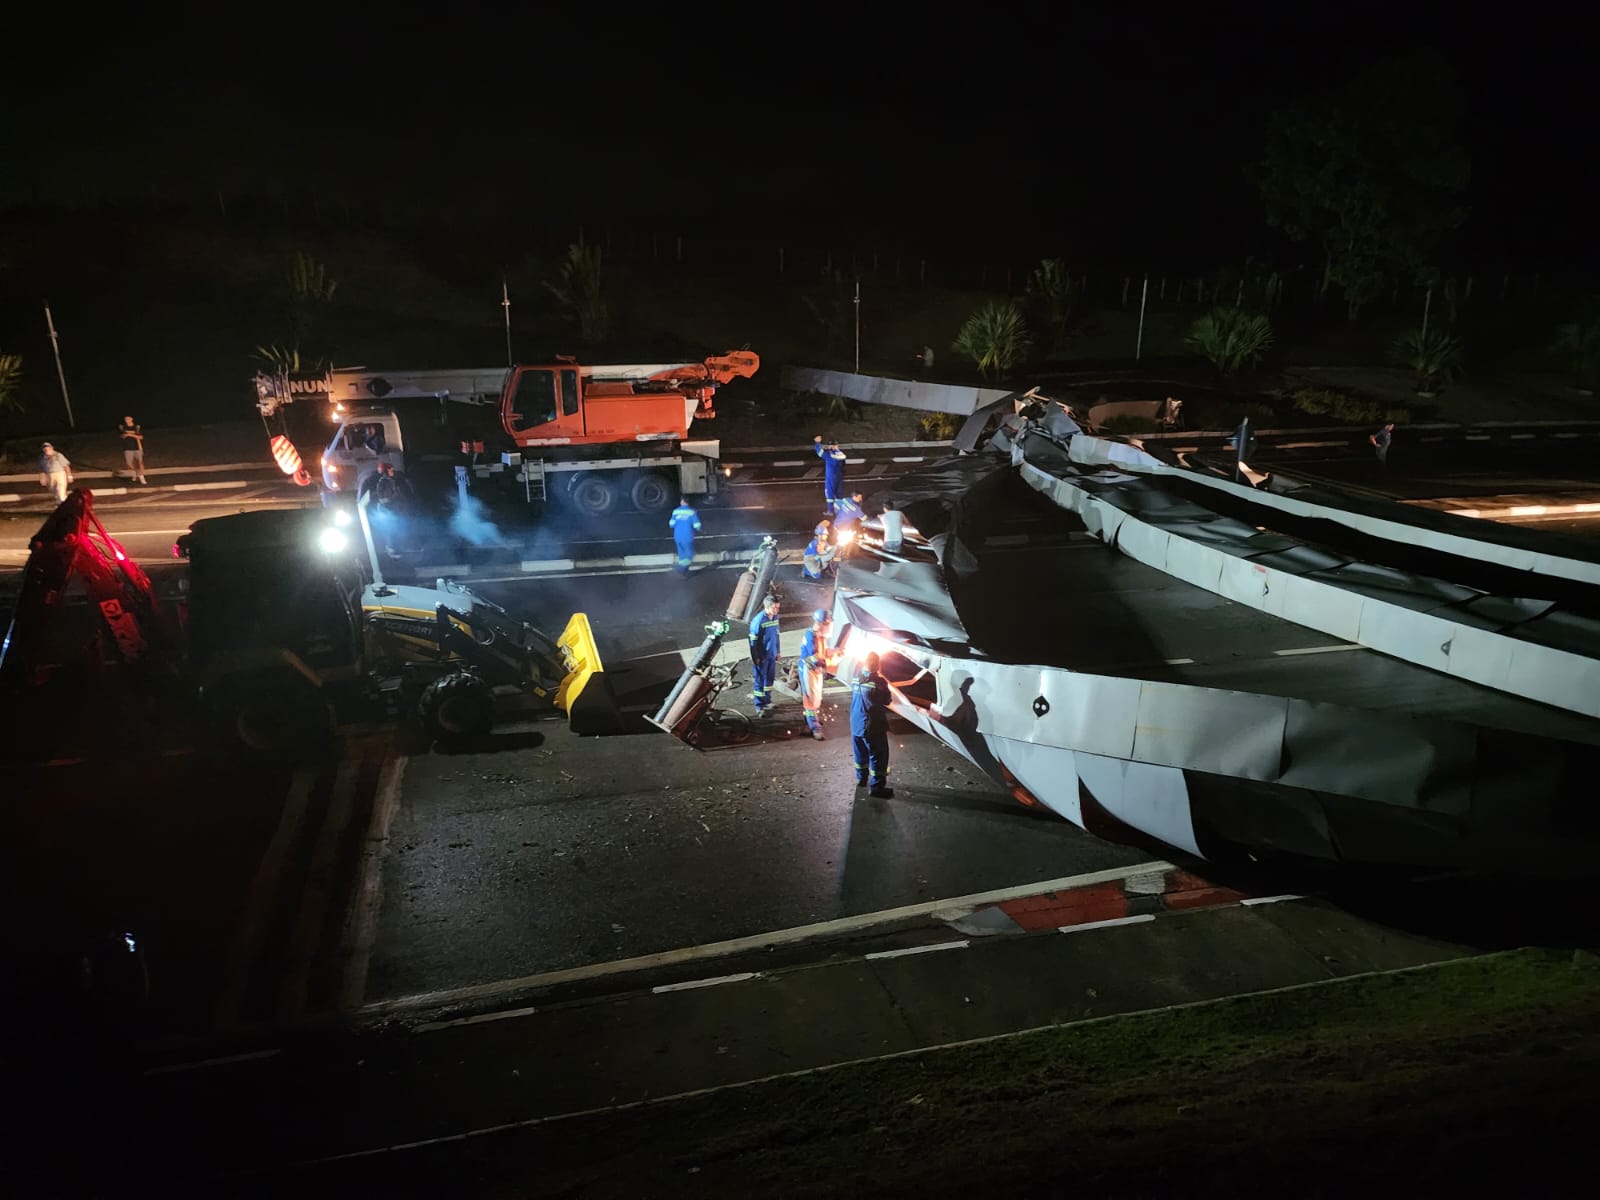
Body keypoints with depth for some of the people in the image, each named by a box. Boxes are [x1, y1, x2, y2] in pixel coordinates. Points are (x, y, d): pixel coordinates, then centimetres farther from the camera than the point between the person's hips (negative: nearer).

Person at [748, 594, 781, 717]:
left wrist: (777, 651, 17)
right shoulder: (758, 620, -21)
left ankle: (766, 700, 33)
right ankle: (759, 706, 11)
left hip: (772, 654, 7)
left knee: (770, 678, 16)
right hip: (761, 656, -7)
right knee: (760, 680, 2)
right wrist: (755, 657, -14)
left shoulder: (775, 617, 0)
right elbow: (753, 640, -16)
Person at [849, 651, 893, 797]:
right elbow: (886, 701, -7)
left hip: (856, 723, 7)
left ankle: (861, 778, 37)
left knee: (861, 753, 23)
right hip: (872, 726, -7)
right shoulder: (878, 681, -19)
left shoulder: (855, 679, -1)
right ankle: (876, 786, 5)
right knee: (878, 756, 3)